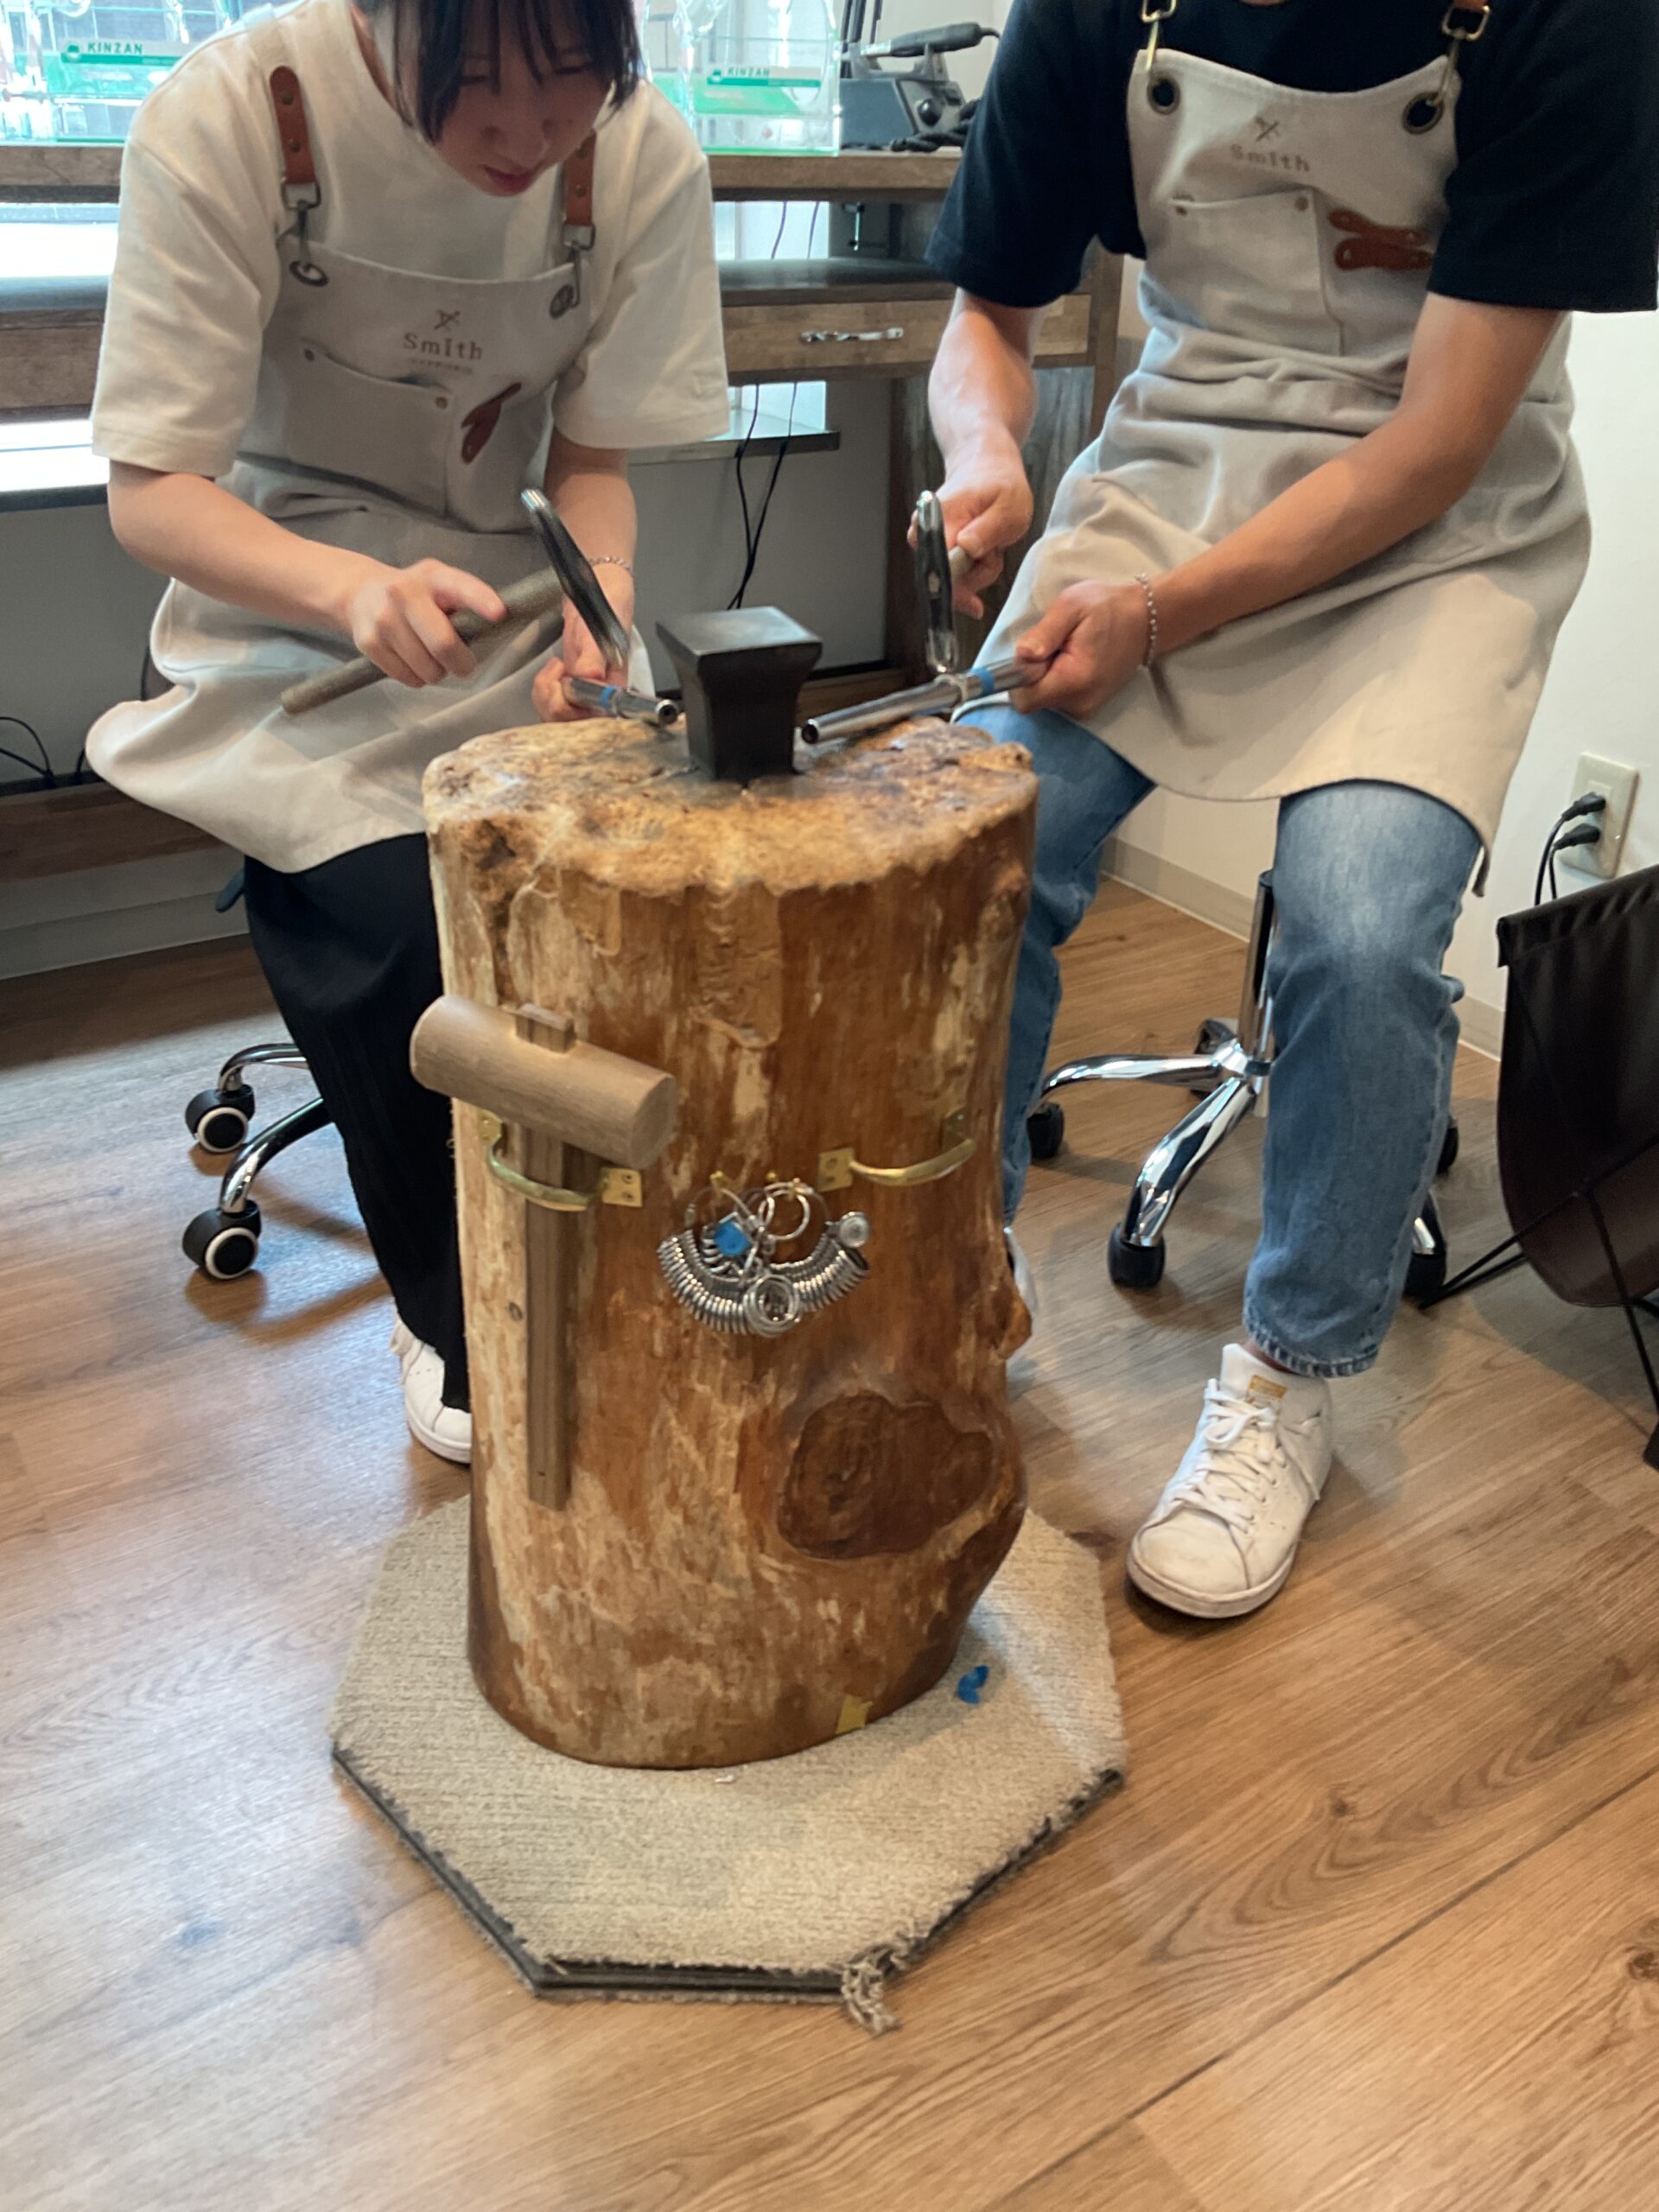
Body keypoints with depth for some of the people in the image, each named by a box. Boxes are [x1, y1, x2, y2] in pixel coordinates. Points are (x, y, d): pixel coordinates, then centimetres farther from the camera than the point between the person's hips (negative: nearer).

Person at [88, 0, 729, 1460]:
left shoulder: (642, 155, -13)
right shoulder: (226, 121, -20)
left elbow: (592, 452, -3)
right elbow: (152, 492, -19)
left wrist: (598, 601, -26)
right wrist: (354, 588, -39)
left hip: (515, 605, 3)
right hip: (290, 612, -2)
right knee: (401, 932, -26)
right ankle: (461, 1326, 4)